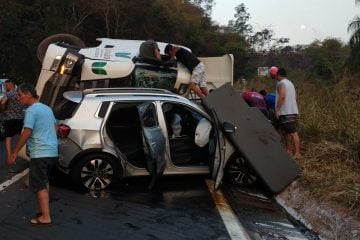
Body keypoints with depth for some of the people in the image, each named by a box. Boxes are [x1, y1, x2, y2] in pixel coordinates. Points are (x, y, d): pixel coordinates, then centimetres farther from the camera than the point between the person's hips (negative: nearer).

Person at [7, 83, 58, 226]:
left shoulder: (31, 110, -13)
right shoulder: (47, 108, 14)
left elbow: (27, 133, -20)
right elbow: (55, 129, 21)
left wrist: (14, 153, -16)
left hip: (40, 153, -9)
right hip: (52, 152, 9)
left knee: (39, 185, -1)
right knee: (44, 182, 20)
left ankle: (45, 217, 2)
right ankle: (43, 209, 28)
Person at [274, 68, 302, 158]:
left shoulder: (281, 83, -9)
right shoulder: (290, 83, 20)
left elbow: (282, 96, -23)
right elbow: (295, 96, 22)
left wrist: (277, 109, -21)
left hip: (286, 112, -10)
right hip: (292, 111, 10)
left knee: (293, 132, -12)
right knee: (287, 131, 17)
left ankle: (297, 153, -13)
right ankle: (289, 150, 23)